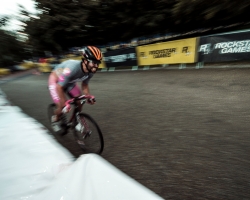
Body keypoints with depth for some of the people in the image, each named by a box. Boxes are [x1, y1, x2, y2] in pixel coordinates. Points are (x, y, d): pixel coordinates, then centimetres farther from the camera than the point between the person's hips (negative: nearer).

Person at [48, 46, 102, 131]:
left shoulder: (90, 70, -22)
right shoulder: (72, 68, -42)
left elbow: (84, 85, -5)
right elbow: (59, 87, -34)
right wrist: (64, 103, -33)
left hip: (70, 82, 6)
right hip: (56, 80, -6)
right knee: (62, 106, -14)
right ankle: (55, 119, 19)